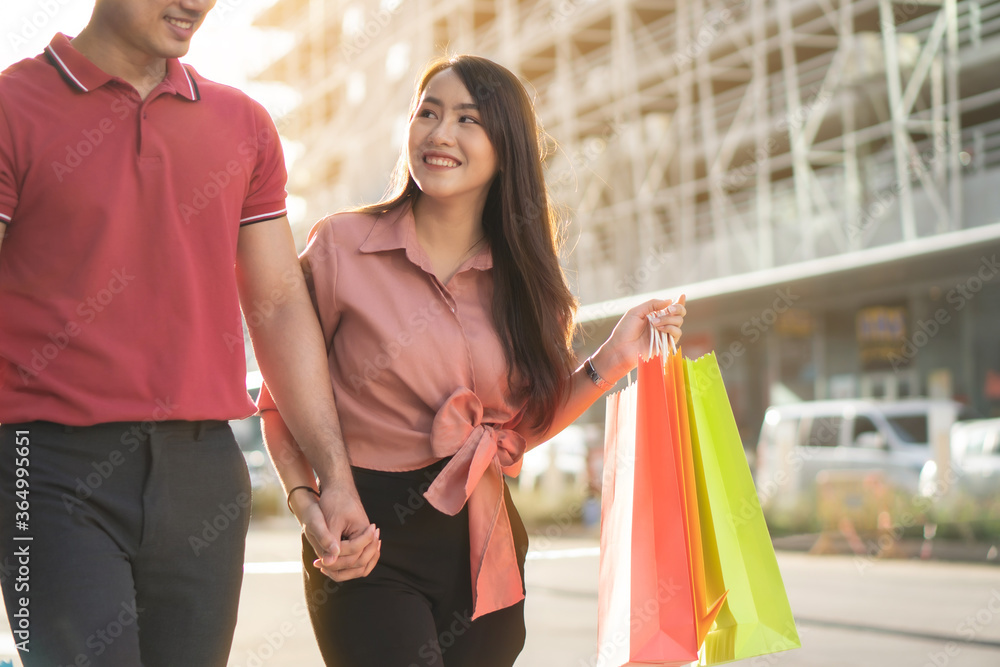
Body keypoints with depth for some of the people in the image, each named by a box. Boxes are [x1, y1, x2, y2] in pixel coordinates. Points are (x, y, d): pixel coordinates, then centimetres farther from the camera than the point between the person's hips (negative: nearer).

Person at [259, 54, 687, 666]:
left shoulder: (518, 276, 5)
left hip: (485, 550, 4)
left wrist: (611, 360, 2)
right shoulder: (342, 245, -6)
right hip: (368, 550, -4)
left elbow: (519, 426, 10)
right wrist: (308, 502, -15)